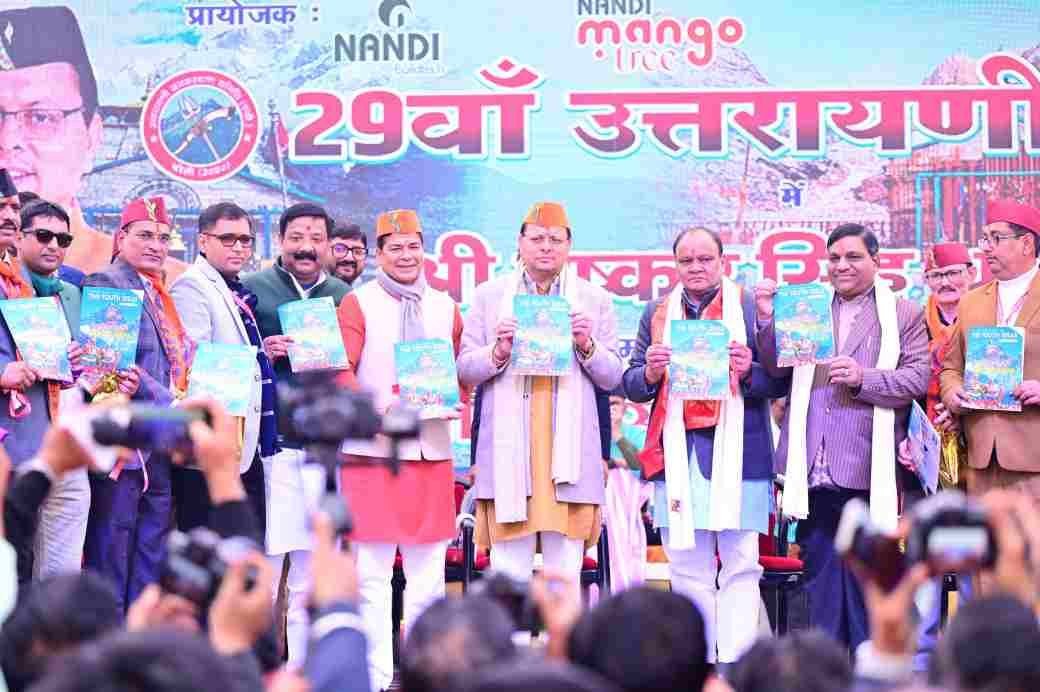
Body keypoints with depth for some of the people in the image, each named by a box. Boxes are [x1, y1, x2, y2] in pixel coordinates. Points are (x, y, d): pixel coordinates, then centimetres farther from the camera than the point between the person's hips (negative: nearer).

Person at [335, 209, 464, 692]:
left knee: (428, 575, 6)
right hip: (372, 450, -4)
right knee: (372, 575, -2)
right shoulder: (357, 303, 1)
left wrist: (453, 400, -1)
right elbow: (341, 372, -8)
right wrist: (377, 408, -24)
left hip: (432, 451, 4)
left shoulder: (445, 307, 13)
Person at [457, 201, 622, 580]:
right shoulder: (489, 296, 11)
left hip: (570, 454, 0)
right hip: (508, 454, 0)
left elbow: (612, 378, 10)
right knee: (508, 568, 0)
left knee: (565, 572, 2)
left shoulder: (595, 300, 11)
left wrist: (587, 346, -8)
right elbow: (464, 371, 7)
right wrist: (499, 352, -11)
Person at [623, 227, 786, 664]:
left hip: (736, 454, -3)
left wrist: (749, 370, -16)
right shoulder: (657, 313, 15)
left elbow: (779, 382, 3)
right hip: (675, 457, 3)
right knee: (686, 570, 5)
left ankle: (735, 662, -2)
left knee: (739, 568, -3)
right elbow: (630, 385, 12)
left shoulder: (752, 308, 6)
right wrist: (650, 373, -9)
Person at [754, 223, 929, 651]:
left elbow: (918, 379, -4)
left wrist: (863, 378, -17)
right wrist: (767, 319, -9)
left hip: (867, 467, -3)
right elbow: (777, 368, 6)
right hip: (814, 467, 3)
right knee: (819, 564, 8)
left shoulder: (904, 315, 6)